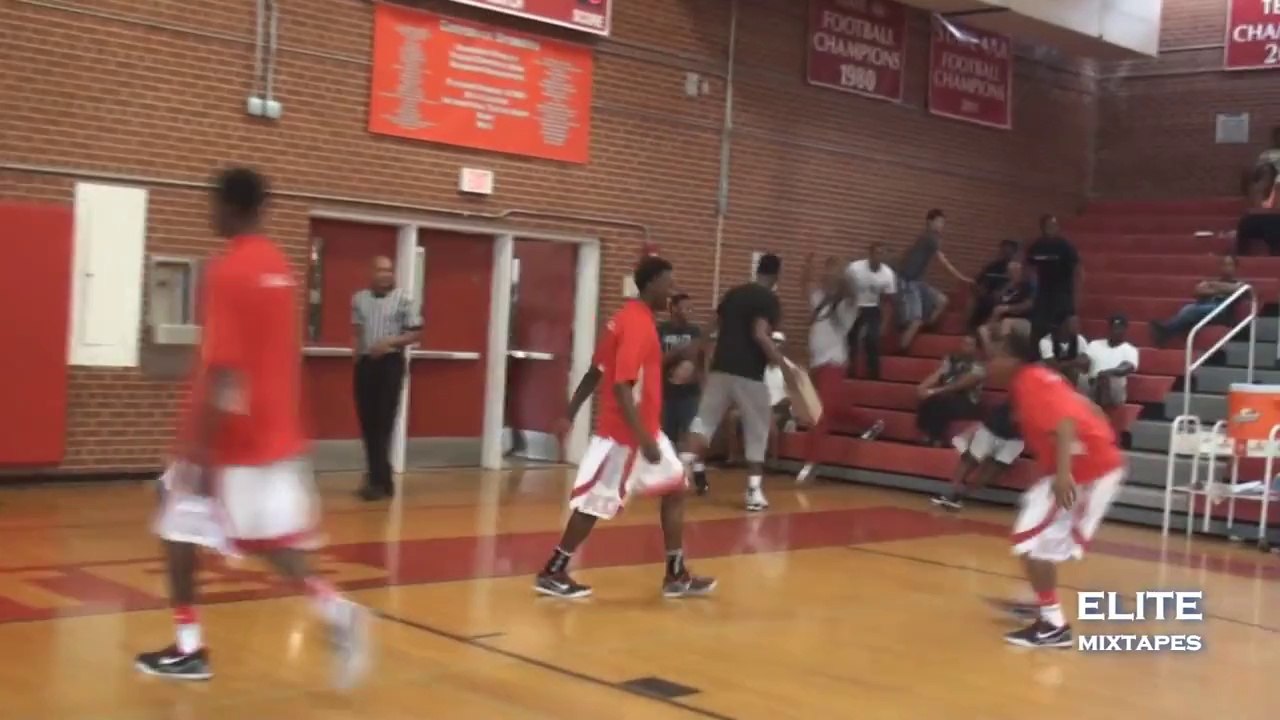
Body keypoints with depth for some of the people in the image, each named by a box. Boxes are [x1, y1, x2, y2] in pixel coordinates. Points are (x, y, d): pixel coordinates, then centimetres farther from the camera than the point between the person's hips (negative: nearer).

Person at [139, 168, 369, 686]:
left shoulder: (227, 271, -15)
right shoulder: (279, 267, 10)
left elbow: (223, 371, -20)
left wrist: (200, 448, -20)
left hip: (232, 438, -7)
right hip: (279, 434, 7)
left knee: (180, 526, 10)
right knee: (276, 542, 8)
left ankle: (188, 649, 14)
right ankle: (337, 612, -13)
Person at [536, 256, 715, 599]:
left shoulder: (634, 318, 10)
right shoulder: (637, 323, -20)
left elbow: (596, 373, 15)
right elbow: (622, 385, -26)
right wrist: (643, 438, -28)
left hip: (644, 429, 10)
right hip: (625, 433, -10)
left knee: (676, 488, 12)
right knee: (597, 503, -2)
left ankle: (676, 575, 17)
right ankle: (552, 573, 9)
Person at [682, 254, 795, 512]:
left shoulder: (733, 293, 14)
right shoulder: (769, 299, -7)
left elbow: (718, 326, 22)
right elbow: (760, 335, -19)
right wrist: (784, 366, -15)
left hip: (720, 368, 5)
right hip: (748, 373, -5)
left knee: (703, 421, 10)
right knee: (756, 433, 7)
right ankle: (754, 491, 7)